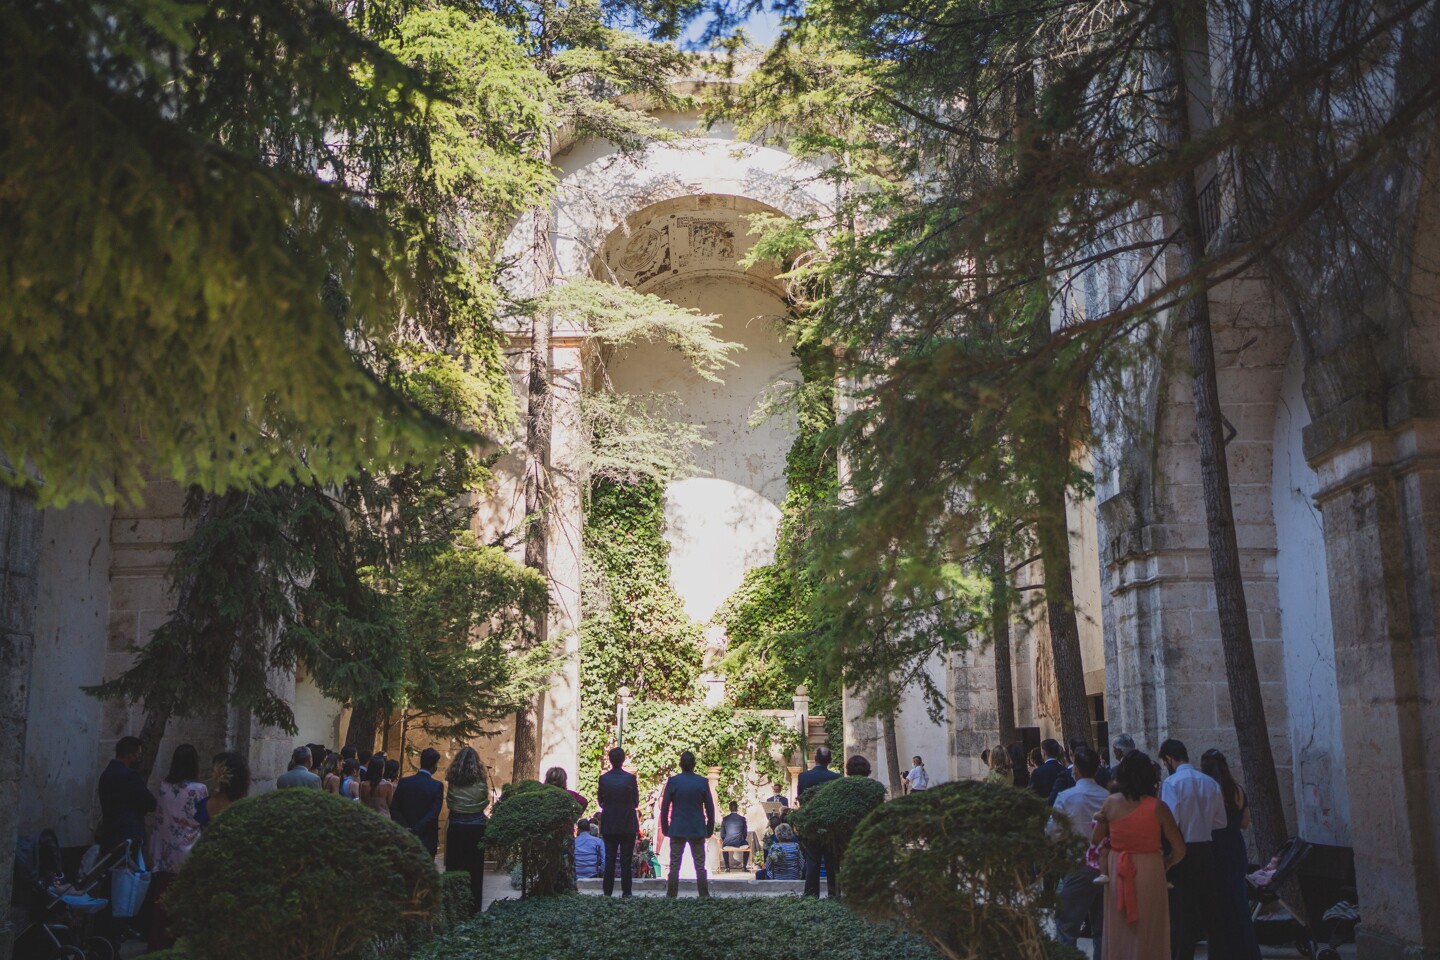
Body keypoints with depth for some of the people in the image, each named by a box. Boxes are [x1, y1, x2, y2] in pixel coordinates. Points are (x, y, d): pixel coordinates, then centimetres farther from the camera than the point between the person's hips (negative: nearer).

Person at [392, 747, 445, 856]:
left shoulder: (404, 782, 0)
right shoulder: (437, 786, -11)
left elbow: (394, 809, -2)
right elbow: (433, 814, -18)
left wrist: (406, 828, -7)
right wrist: (414, 831, -16)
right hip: (427, 840, -3)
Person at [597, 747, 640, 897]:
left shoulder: (603, 778, -6)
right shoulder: (630, 778, -10)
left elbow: (600, 801, 3)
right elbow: (636, 802, -2)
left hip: (609, 826, 2)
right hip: (628, 826, -1)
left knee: (609, 860, 8)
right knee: (626, 861, 5)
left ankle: (607, 892, 8)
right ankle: (626, 892, 5)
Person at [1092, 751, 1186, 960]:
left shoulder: (1111, 803, -6)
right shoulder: (1157, 807, -12)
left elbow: (1095, 840, 2)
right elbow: (1179, 850, -8)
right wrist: (1164, 865, 10)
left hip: (1117, 873, 2)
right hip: (1149, 873, -2)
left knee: (1119, 933, 15)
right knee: (1147, 935, 13)